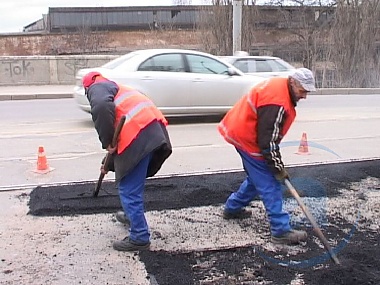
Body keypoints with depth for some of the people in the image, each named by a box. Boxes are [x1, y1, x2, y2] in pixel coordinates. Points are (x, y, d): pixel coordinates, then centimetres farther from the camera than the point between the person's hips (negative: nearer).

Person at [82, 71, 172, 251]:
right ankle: (131, 216, 47)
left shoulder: (96, 88, 10)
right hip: (154, 131, 9)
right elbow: (120, 125, 41)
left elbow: (102, 107, -17)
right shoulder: (116, 89, 37)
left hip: (138, 137, -9)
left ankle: (139, 238, 7)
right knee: (134, 182, 29)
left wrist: (107, 142, -9)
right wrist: (109, 165, 48)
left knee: (129, 189, 0)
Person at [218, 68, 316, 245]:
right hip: (247, 138, -10)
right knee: (269, 184, -6)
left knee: (257, 177, 23)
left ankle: (232, 208, 37)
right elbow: (268, 141, -26)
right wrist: (278, 167, -17)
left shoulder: (279, 85, 3)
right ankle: (281, 231, -1)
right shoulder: (277, 104, -28)